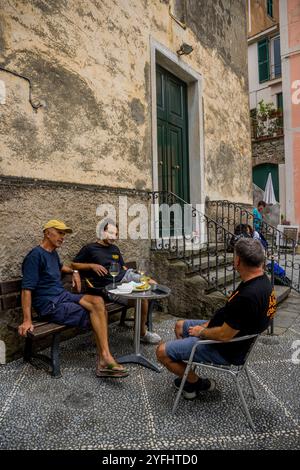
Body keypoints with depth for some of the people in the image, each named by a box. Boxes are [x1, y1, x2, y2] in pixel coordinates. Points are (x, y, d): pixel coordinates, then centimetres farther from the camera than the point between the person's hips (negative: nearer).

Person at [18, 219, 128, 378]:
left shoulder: (53, 253, 16)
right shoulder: (35, 255, -12)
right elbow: (27, 289, -18)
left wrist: (73, 271, 21)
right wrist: (27, 321, -23)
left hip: (63, 296, 8)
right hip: (50, 306, -8)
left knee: (97, 301, -18)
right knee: (96, 312, -18)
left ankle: (104, 359, -20)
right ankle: (105, 358, -10)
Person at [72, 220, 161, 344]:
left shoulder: (115, 248, 21)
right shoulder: (89, 249, 3)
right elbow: (74, 264, 4)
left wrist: (141, 278, 11)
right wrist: (92, 265, -11)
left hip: (126, 276, 7)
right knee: (141, 299, -22)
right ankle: (143, 334, -2)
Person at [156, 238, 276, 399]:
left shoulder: (248, 296, -35)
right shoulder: (262, 280, -3)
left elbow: (224, 335, -28)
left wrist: (201, 332, -10)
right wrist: (210, 323, 4)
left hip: (226, 349, -10)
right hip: (235, 332, 10)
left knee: (162, 351, -8)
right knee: (180, 326, 23)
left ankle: (196, 383, 14)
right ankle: (187, 373, 29)